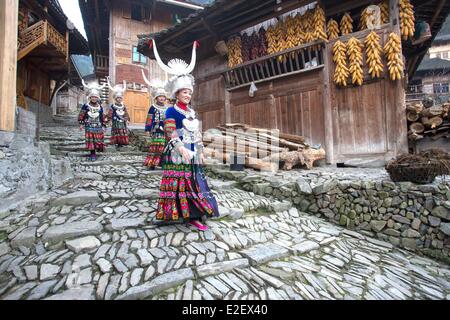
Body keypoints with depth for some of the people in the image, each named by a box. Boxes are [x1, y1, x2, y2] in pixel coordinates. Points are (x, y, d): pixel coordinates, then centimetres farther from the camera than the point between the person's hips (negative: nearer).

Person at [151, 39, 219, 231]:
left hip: (192, 154, 7)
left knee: (193, 183, 7)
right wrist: (181, 148, -24)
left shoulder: (192, 112, 17)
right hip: (177, 155, -7)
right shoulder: (171, 111, -3)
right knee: (179, 183, -4)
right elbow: (170, 132, -14)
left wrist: (200, 151, 13)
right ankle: (181, 213, 7)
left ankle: (192, 215, 15)